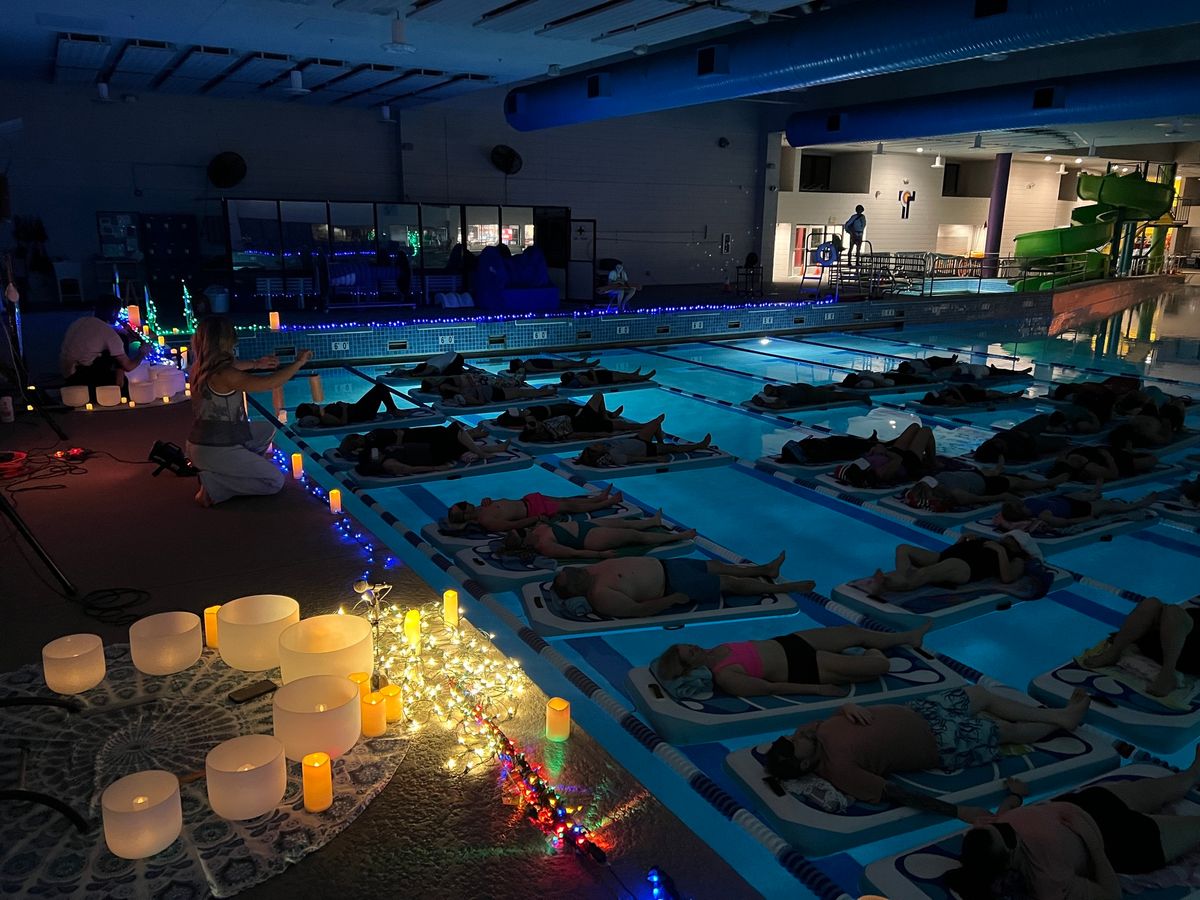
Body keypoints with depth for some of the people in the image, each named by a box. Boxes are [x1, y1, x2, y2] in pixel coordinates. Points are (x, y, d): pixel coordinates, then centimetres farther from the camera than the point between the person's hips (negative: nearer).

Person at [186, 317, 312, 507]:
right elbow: (270, 383, -31)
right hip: (216, 450, -9)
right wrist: (298, 363, -18)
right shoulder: (224, 375, -25)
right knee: (275, 481, -1)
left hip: (203, 442, 9)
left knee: (267, 430, 27)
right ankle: (214, 485, -6)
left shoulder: (201, 367, 3)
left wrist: (255, 364, 35)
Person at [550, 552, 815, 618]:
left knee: (716, 565, 19)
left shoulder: (593, 570, -3)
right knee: (729, 583, 3)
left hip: (663, 565, 8)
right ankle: (786, 588, 20)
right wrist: (673, 599, -24)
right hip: (672, 585, -8)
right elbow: (638, 610, -28)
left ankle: (766, 569, 43)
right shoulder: (601, 597, -27)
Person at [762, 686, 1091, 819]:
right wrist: (958, 811, -34)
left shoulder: (816, 732, -15)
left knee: (981, 694, 17)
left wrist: (850, 708, -19)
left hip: (913, 713, 6)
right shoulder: (840, 768, -33)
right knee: (1006, 730, 10)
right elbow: (895, 794, -33)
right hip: (938, 743, -6)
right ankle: (1062, 721, 41)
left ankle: (1061, 716, 41)